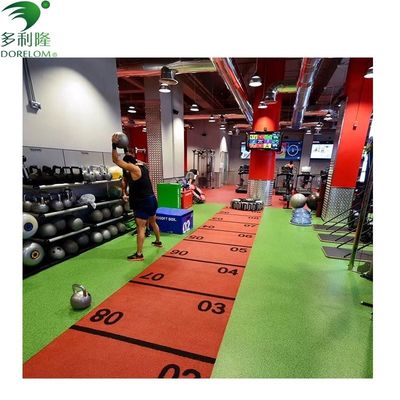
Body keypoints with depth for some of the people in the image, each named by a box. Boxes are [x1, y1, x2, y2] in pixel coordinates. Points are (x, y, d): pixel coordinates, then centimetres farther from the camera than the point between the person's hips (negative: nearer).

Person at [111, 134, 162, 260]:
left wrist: (114, 144, -12)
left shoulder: (134, 169, -16)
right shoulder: (142, 165, 8)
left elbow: (116, 160, -15)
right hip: (151, 199, 10)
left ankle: (139, 255, 0)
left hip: (143, 203, -10)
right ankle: (158, 242, 43)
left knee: (141, 228, -5)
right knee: (153, 222, 25)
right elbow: (130, 158, 29)